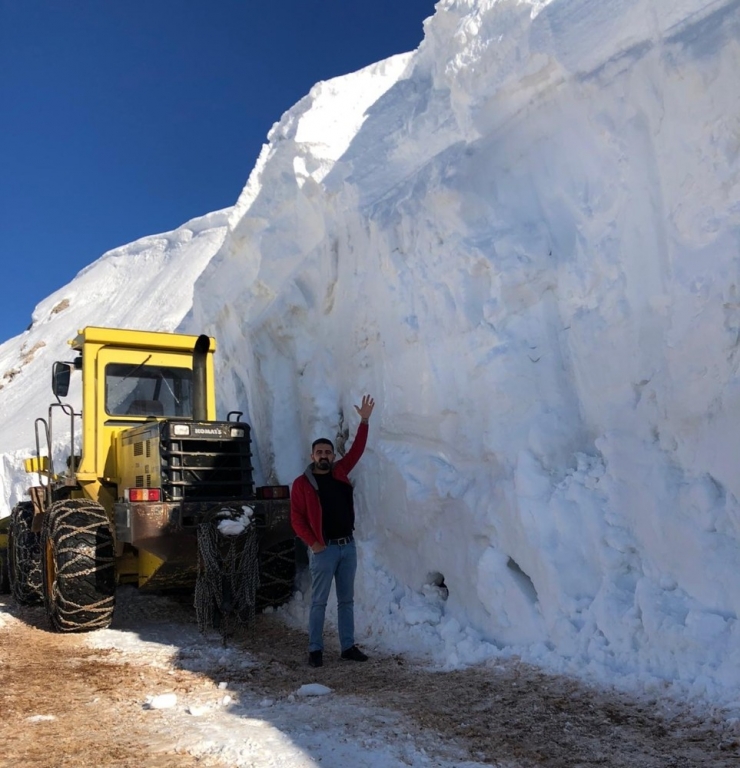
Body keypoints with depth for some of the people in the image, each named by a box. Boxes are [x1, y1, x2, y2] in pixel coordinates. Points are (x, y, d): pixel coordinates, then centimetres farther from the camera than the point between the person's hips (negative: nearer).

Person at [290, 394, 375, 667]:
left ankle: (348, 647, 18)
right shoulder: (301, 483, -5)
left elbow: (356, 450, 7)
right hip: (323, 549, -5)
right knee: (319, 601, 2)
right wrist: (312, 543, -14)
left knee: (346, 600, 11)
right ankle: (315, 650, 11)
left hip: (348, 545, 5)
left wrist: (364, 421, 0)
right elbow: (297, 519, -6)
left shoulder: (339, 472, 7)